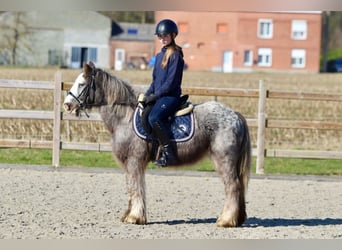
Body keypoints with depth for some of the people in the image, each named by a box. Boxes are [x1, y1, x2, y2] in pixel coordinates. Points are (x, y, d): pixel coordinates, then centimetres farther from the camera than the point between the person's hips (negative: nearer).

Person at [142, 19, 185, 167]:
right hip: (158, 96, 9)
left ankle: (169, 154, -29)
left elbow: (171, 81, -14)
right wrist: (148, 94, 6)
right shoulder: (159, 56, 18)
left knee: (154, 117, -31)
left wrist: (156, 95, -15)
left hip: (171, 96, -9)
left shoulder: (175, 55, -8)